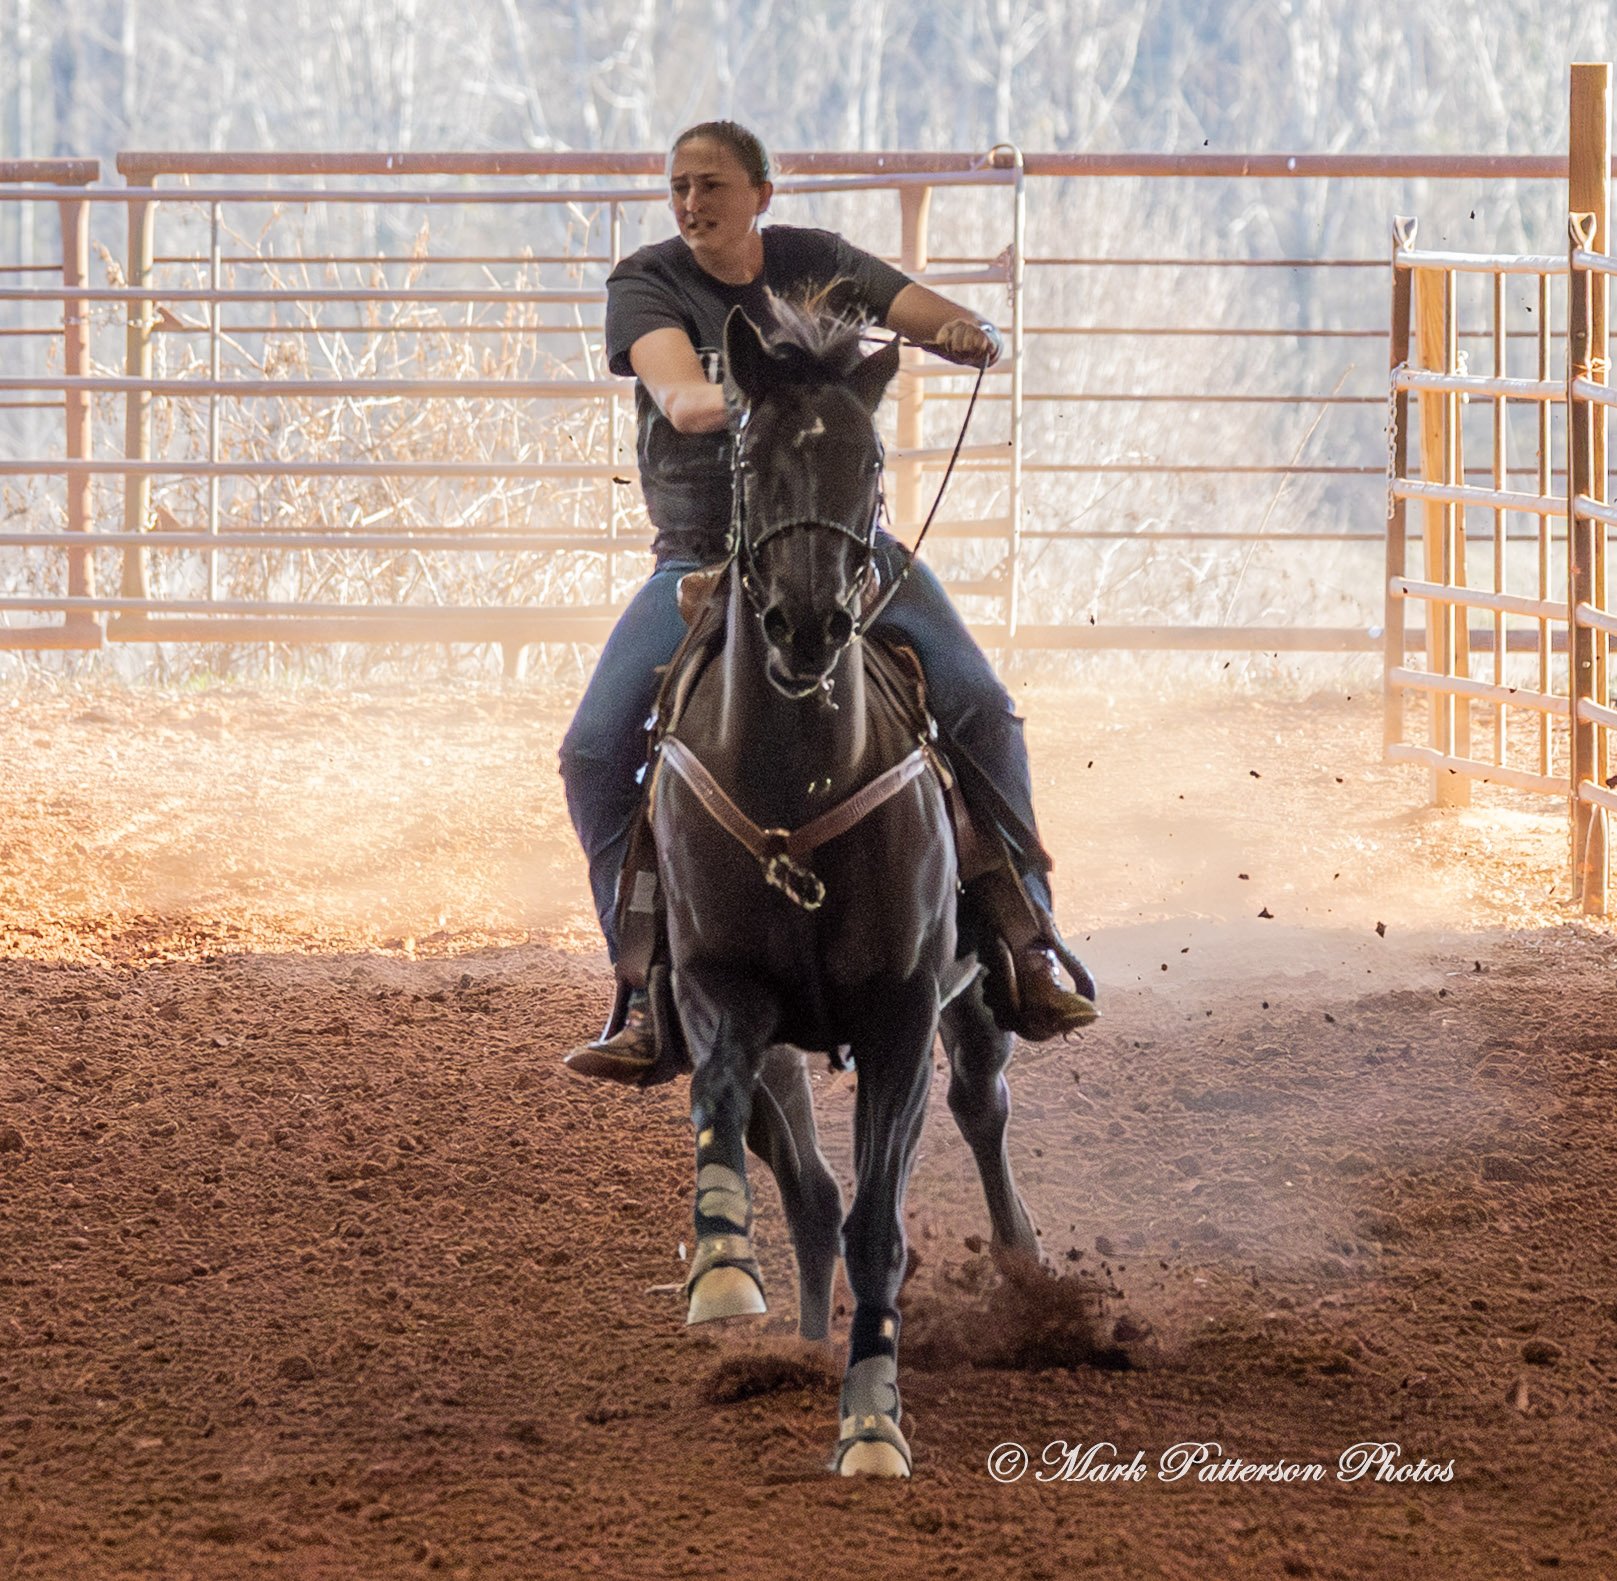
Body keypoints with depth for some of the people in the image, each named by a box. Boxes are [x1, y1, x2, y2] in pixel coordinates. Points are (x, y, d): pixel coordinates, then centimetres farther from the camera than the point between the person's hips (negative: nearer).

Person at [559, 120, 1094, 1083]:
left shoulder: (817, 264, 2)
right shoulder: (648, 283, -3)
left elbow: (972, 335, -2)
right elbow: (679, 397, -23)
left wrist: (967, 337, -27)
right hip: (702, 561, 0)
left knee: (976, 704, -21)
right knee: (596, 751, -19)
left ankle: (1027, 944, -8)